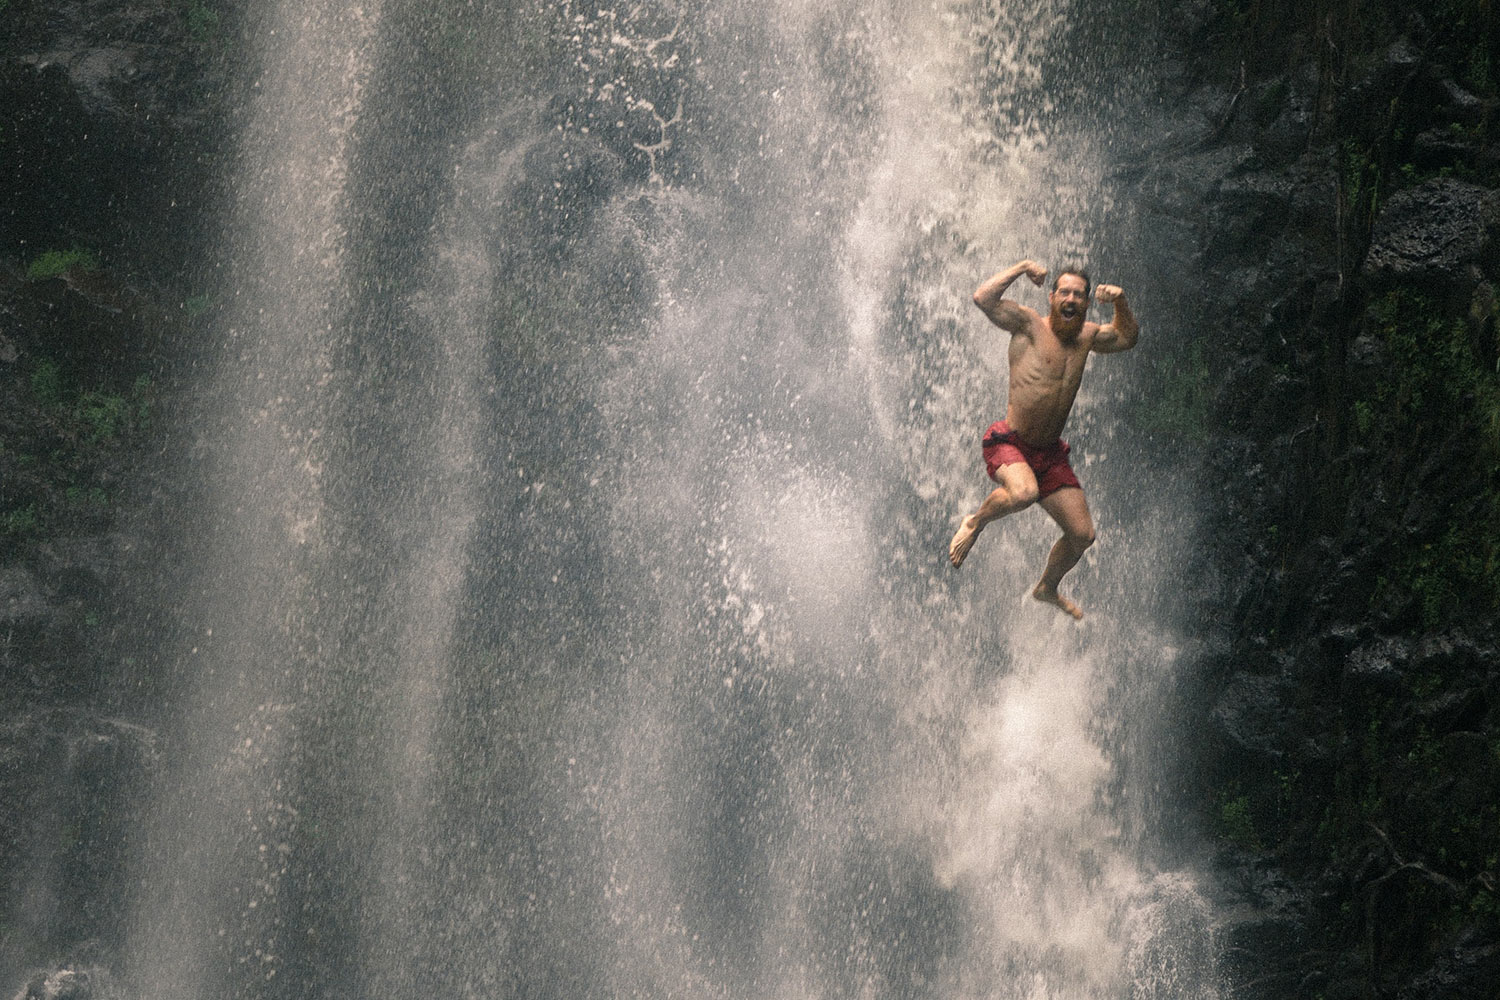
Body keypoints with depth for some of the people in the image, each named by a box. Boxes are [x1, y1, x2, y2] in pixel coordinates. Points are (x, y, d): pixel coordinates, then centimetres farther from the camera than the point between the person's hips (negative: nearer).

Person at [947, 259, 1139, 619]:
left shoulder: (1086, 336, 10)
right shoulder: (1030, 325, -9)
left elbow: (1127, 337, 28)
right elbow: (984, 298, -23)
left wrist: (1121, 303, 9)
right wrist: (1022, 268, -15)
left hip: (1050, 453, 6)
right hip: (1008, 442, -6)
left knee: (1082, 534, 4)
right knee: (1023, 492, -39)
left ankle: (1047, 588, 33)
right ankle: (975, 522, -6)